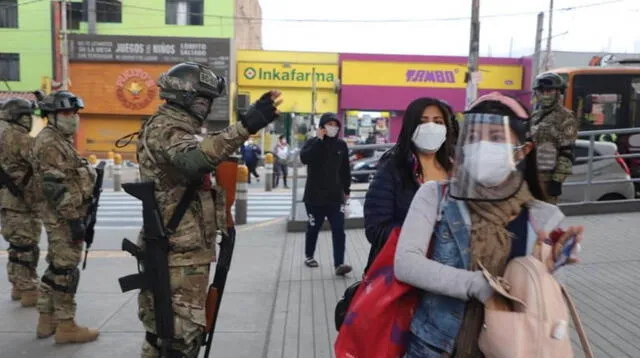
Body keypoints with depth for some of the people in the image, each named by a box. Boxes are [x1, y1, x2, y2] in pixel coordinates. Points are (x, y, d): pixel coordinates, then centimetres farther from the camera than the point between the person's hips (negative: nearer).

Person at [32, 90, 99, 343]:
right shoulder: (49, 142, -13)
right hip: (64, 217, -10)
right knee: (66, 271, -5)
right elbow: (54, 186, -21)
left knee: (56, 269, 15)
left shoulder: (61, 140, 18)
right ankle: (66, 326, 3)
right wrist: (73, 218, -22)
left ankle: (47, 321, 25)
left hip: (66, 216, 10)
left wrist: (79, 216, 21)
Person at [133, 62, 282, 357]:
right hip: (182, 250, -11)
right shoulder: (167, 128, -17)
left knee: (163, 326, 21)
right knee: (184, 331, -5)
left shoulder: (168, 126, 18)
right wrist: (246, 126, -48)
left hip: (173, 246, 11)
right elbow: (195, 157, -40)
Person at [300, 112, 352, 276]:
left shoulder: (341, 145, 4)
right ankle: (309, 256, 34)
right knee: (313, 228, 13)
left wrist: (347, 189, 13)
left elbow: (345, 170, 12)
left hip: (335, 196, 2)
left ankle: (339, 264, -6)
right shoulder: (313, 143, -4)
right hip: (315, 197, -2)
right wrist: (319, 140, -23)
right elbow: (304, 158, -26)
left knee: (339, 230, -7)